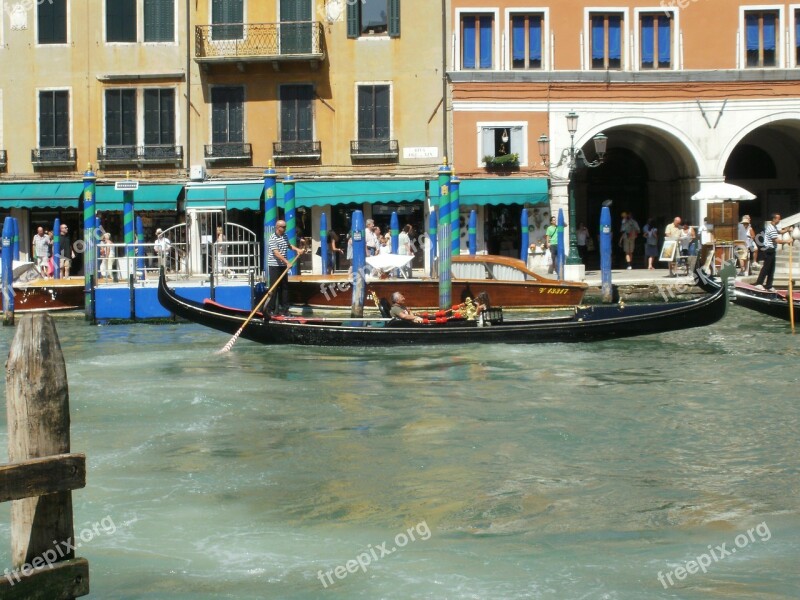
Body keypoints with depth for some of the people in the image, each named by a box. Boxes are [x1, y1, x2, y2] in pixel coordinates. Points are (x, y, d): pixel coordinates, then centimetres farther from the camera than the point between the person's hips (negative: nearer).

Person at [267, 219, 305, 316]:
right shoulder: (273, 238, -15)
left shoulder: (285, 236, 9)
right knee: (274, 288, -5)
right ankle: (271, 309, 2)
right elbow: (276, 253, -24)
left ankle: (284, 309, 15)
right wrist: (287, 262, -31)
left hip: (283, 265, 7)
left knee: (284, 287, 9)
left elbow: (289, 245, 30)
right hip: (274, 265, -7)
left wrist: (297, 249, 13)